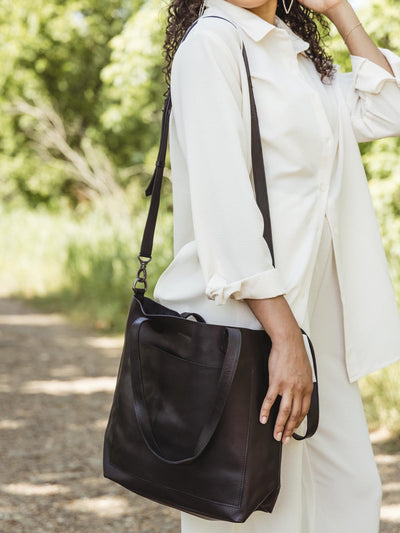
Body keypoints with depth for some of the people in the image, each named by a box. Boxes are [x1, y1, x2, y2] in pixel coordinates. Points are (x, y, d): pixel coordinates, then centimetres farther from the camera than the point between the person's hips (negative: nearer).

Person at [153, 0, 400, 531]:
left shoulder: (296, 50, 17)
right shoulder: (210, 44, -10)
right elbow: (222, 198, -19)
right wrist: (284, 336, -24)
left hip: (313, 316, 8)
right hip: (247, 319, -8)